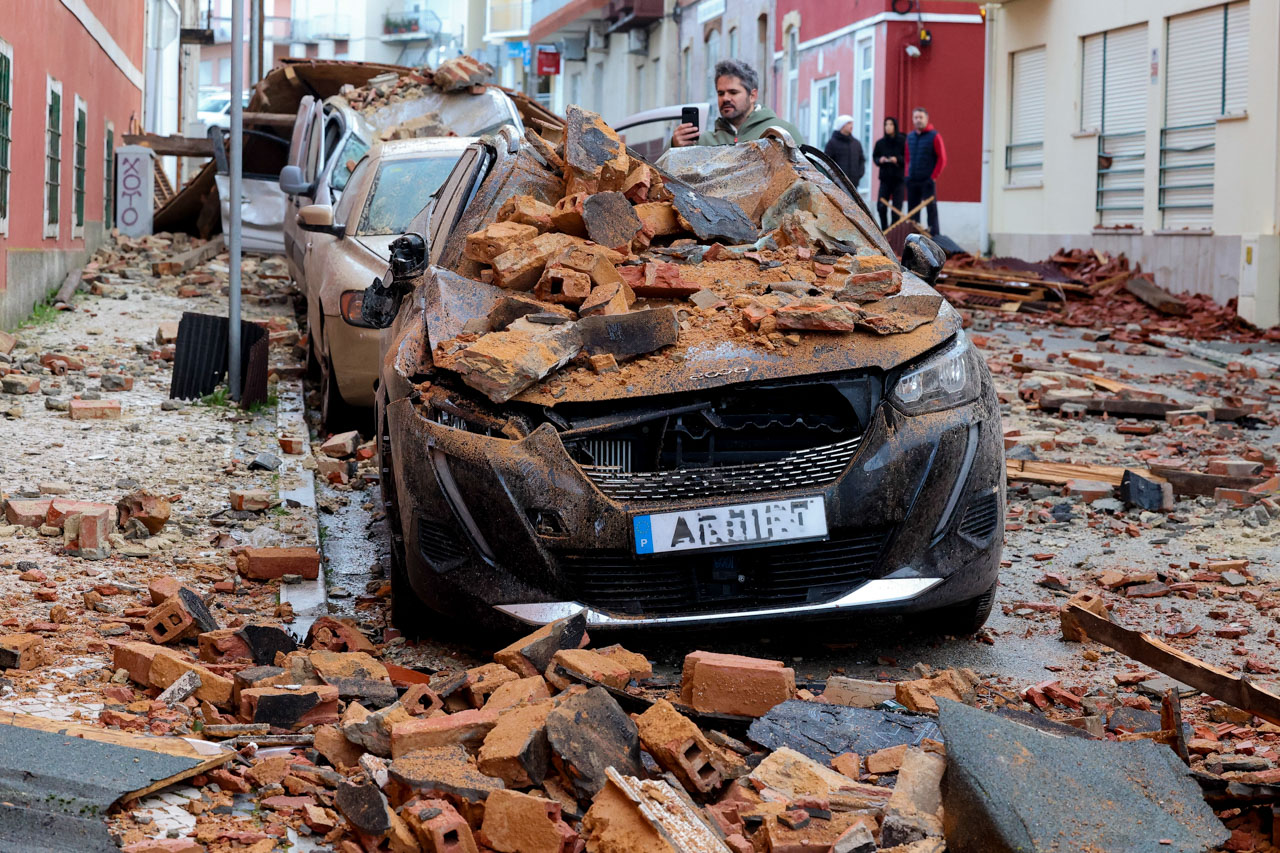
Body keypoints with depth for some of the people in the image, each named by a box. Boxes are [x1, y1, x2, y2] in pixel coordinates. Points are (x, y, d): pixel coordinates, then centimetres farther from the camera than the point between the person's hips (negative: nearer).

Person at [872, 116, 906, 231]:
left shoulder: (903, 141, -6)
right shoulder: (880, 142, 5)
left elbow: (908, 158, -5)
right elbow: (874, 157, 15)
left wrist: (898, 159, -19)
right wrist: (879, 160, -5)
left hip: (899, 179, -3)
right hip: (885, 178, 3)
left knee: (897, 208, -2)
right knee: (881, 207, -2)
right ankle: (884, 231, 13)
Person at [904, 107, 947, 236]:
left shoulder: (934, 136, -4)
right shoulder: (910, 137, 13)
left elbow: (942, 159, -6)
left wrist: (933, 177, -11)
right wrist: (908, 174, 8)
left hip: (927, 181, -6)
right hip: (912, 181, 6)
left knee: (931, 209, -6)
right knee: (912, 211, 8)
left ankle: (934, 236, -5)